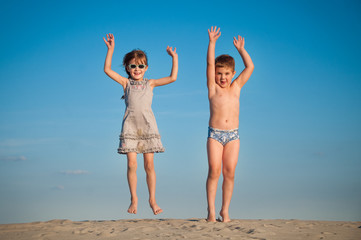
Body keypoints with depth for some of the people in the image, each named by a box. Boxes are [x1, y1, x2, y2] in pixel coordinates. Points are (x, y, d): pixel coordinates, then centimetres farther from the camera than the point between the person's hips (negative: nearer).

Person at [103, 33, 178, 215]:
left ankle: (152, 200, 9)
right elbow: (107, 70, 2)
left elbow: (172, 78, 7)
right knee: (131, 164, -5)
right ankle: (134, 200, 7)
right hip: (130, 126, 0)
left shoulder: (150, 84, 12)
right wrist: (110, 49, -2)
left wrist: (174, 57, 7)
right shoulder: (126, 83, 11)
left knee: (149, 164, 1)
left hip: (147, 125, 1)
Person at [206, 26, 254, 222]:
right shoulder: (213, 88, 6)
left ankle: (225, 210, 8)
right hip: (215, 134, -2)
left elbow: (250, 67, 11)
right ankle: (211, 210, -2)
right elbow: (210, 64, -3)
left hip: (233, 135, 2)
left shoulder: (236, 87, 13)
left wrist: (240, 49, 14)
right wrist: (212, 43, -5)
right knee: (214, 171, -9)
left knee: (229, 172, 0)